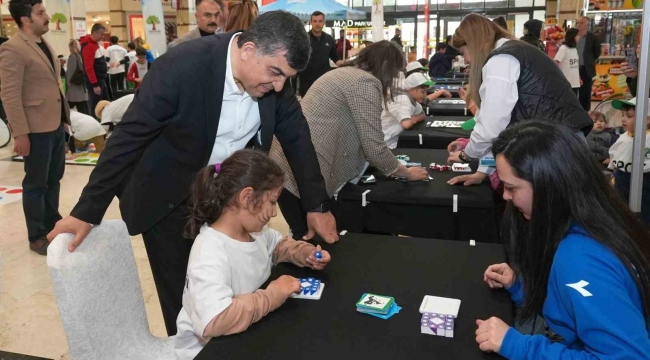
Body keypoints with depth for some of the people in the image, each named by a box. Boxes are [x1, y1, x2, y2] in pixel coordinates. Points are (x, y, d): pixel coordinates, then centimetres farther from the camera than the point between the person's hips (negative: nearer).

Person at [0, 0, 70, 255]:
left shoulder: (44, 44, 13)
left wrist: (63, 118, 18)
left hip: (56, 125, 8)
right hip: (37, 129, -8)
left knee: (54, 179, 18)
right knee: (36, 184, 4)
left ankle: (53, 225, 33)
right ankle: (37, 237, 16)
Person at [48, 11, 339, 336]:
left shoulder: (272, 68, -14)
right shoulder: (182, 67, -30)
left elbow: (296, 136, -4)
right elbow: (127, 138, -24)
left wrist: (316, 206, -3)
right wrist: (87, 211, -20)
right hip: (168, 197, -4)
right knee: (181, 293, 7)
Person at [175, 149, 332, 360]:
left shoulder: (253, 230, -4)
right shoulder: (210, 254, -31)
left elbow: (280, 245, 16)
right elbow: (214, 322, -41)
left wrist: (306, 254, -4)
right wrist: (273, 295, -30)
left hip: (248, 336, 8)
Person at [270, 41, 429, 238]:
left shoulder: (344, 72, 20)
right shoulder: (366, 82, -10)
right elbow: (374, 148, -11)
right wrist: (407, 173, 5)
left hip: (287, 165, 10)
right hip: (303, 174, -10)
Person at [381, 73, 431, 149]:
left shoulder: (412, 98, 4)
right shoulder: (402, 100, -22)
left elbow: (423, 115, 14)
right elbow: (406, 124, -34)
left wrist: (413, 119, -7)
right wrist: (414, 119, -12)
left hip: (395, 141, 8)